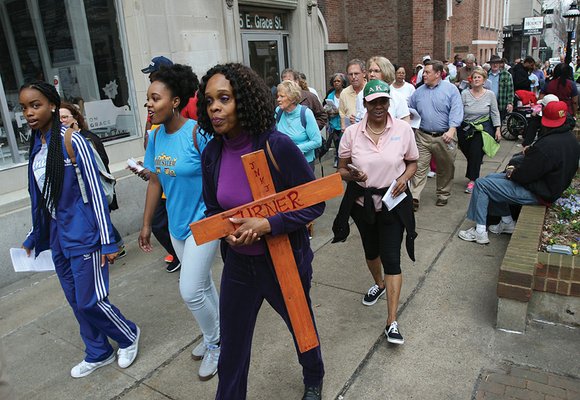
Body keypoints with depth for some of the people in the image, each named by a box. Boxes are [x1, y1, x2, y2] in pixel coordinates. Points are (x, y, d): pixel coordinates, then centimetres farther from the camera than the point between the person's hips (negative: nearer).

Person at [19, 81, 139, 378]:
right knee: (75, 301, 15)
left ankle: (129, 336, 26)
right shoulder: (35, 145, 8)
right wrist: (34, 237, 20)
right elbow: (38, 197, 15)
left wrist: (107, 241, -16)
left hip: (82, 234, -7)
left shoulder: (72, 141, -13)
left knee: (91, 300, -2)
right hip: (57, 236, 7)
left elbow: (95, 191, -14)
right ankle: (98, 353, 33)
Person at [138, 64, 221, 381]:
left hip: (203, 221, -7)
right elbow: (155, 182, 9)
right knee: (202, 284, 20)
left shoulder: (198, 132, -20)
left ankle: (214, 343, 23)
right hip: (177, 223, 7)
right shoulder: (157, 135, 1)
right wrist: (146, 224, 12)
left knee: (190, 290, -5)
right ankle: (215, 335, 41)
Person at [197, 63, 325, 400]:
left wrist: (267, 224, -28)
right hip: (238, 263, 3)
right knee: (232, 346, 15)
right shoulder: (212, 153, -7)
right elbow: (213, 209, 6)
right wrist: (227, 231, -16)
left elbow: (315, 204, -16)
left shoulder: (278, 147, -22)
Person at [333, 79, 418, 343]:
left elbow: (412, 162, 5)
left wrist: (404, 178, -16)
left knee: (391, 258, -5)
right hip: (362, 201, 2)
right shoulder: (352, 133, -7)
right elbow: (341, 169, 0)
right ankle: (379, 284, 55)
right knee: (370, 250, 22)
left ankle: (392, 322, 4)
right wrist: (351, 174, -23)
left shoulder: (403, 129, -8)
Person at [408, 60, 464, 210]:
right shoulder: (419, 92, 9)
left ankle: (443, 195, 29)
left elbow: (456, 111, -11)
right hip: (423, 136, 2)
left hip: (444, 137, -2)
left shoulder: (451, 89, -2)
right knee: (419, 167, -6)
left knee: (445, 169, 12)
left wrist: (451, 130, -24)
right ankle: (414, 197, -7)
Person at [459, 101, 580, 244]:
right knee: (491, 178, 17)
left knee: (481, 184, -8)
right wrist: (530, 150, 0)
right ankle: (507, 223, 22)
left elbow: (524, 175, -24)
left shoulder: (547, 145, -30)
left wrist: (511, 172, -5)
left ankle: (480, 232, -3)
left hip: (538, 193, -10)